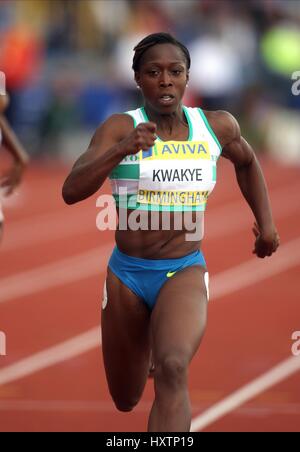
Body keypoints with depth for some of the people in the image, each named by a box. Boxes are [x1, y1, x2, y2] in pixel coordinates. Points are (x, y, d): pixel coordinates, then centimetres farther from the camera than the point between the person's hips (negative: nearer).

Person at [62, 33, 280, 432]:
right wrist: (121, 150, -37)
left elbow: (246, 162, 21)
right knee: (126, 400, 19)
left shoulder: (218, 127, -3)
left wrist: (266, 221, 14)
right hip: (127, 274, 1)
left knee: (172, 370, -32)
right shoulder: (119, 128, -11)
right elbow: (71, 191, -24)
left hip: (185, 274, -1)